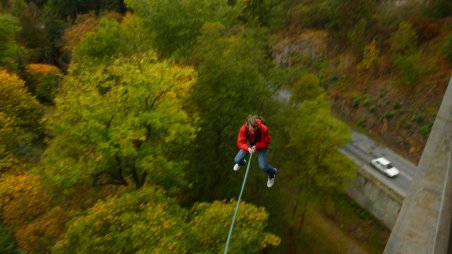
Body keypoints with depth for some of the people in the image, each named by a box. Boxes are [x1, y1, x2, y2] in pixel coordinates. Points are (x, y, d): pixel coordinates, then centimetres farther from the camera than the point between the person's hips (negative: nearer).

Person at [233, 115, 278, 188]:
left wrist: (256, 146, -39)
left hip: (261, 144, -2)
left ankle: (272, 172, 25)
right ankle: (241, 162, 40)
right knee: (237, 160, -4)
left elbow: (266, 142, -24)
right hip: (249, 143, 3)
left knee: (263, 166, -15)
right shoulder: (243, 129, -33)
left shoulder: (263, 129, -38)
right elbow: (240, 142, -27)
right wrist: (247, 148, -47)